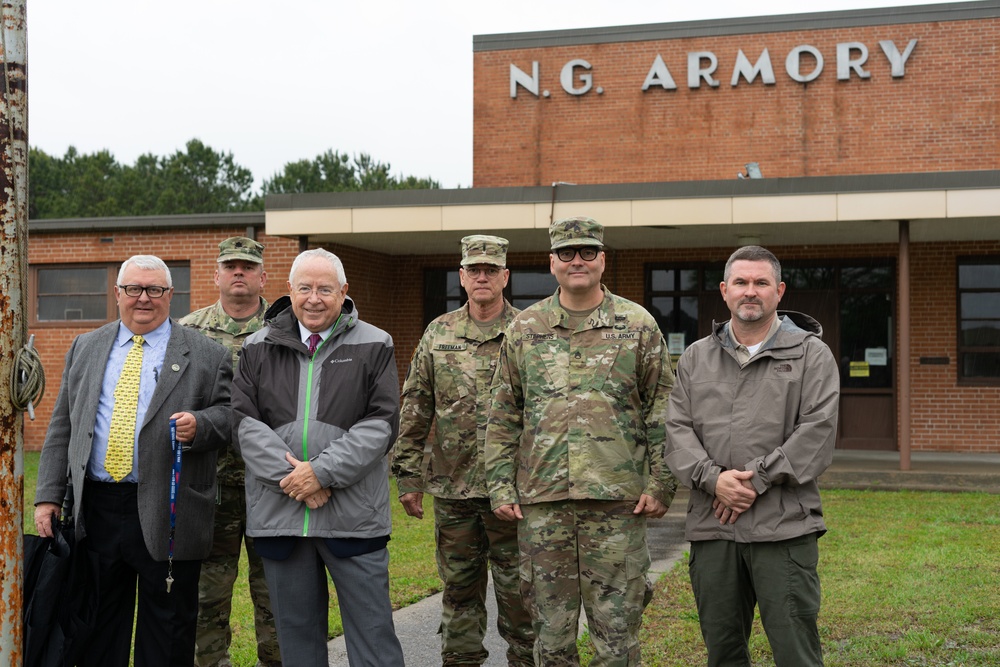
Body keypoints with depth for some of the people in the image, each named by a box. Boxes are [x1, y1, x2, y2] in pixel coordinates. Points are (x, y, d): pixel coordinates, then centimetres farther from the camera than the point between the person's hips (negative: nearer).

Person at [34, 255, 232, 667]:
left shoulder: (206, 355, 2)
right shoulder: (85, 349, 13)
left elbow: (228, 415, 1)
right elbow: (62, 427, 12)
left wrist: (199, 425, -20)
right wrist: (48, 495, 6)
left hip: (167, 519, -3)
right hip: (95, 512, 3)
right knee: (97, 631, 12)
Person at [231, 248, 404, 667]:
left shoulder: (374, 347, 2)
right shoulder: (258, 348, 9)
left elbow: (381, 424, -5)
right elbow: (244, 422, 1)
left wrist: (322, 472, -14)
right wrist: (289, 476, -12)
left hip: (353, 517, -2)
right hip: (279, 514, 2)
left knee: (373, 633, 1)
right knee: (296, 633, 13)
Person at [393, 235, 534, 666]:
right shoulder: (438, 335, 8)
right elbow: (414, 409, 9)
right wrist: (408, 476, 5)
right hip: (452, 486, 3)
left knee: (518, 590, 4)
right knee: (459, 590, 12)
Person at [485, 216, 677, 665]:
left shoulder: (638, 325, 4)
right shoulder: (524, 329, 9)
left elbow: (662, 412, 3)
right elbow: (503, 417, 10)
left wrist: (661, 485, -4)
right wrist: (501, 486, 3)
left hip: (617, 500, -2)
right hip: (541, 502, 2)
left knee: (617, 630, 3)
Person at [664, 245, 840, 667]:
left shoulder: (810, 354, 5)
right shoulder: (695, 358, 15)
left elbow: (818, 430, -7)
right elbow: (677, 430, 7)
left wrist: (755, 482, -13)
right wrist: (712, 478, -11)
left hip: (783, 527, -4)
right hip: (711, 527, 4)